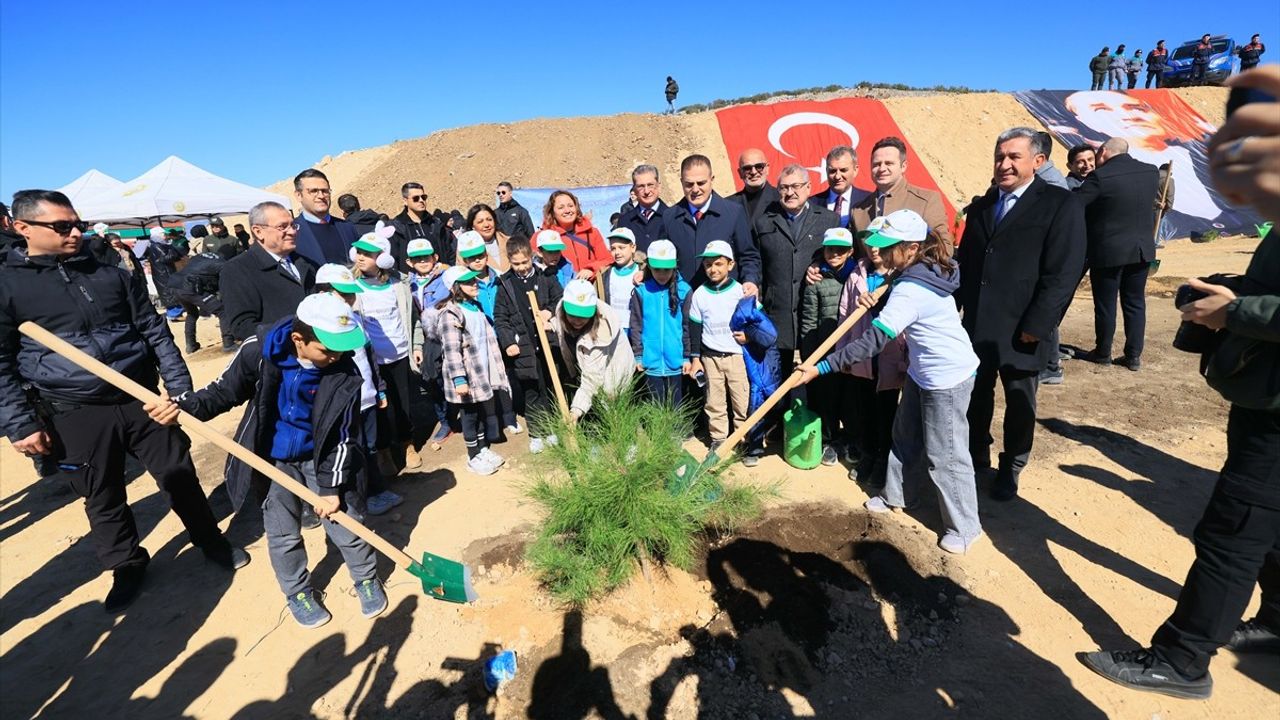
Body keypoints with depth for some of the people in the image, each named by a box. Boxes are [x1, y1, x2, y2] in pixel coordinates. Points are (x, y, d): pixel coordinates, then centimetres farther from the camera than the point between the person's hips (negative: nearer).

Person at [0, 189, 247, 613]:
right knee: (102, 498, 12)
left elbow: (155, 332, 7)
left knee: (180, 476, 11)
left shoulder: (109, 274, 6)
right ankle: (127, 565, 33)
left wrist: (180, 387, 1)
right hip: (74, 416, -2)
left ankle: (212, 542, 29)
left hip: (142, 399, 2)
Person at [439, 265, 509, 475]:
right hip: (467, 377, -8)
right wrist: (459, 379, -28)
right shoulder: (451, 314, -17)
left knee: (483, 413, 18)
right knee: (469, 416, 7)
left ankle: (483, 449, 35)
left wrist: (494, 369, 23)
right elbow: (452, 350, -23)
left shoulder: (476, 307, 10)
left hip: (483, 373, 8)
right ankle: (473, 457, 22)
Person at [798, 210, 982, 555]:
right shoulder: (926, 271, 0)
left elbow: (874, 340, -34)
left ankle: (964, 526, 22)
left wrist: (820, 368, -35)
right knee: (905, 436, 20)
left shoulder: (911, 290, -29)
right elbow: (896, 318, 15)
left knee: (945, 455, 3)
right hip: (923, 372, 10)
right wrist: (878, 306, -5)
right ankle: (894, 494, 39)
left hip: (948, 378, -10)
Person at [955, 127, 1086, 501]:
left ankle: (1010, 469, 30)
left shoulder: (1061, 205, -7)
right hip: (976, 327, 5)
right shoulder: (982, 205, 11)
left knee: (1019, 403, 12)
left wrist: (1036, 327, -17)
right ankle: (977, 459, 33)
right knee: (975, 397, 14)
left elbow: (1064, 274, -13)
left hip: (1020, 331, -4)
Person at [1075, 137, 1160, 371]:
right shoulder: (1152, 172, 4)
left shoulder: (1100, 176, -16)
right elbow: (1153, 204, 15)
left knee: (1105, 304, 7)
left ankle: (1103, 353, 19)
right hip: (1142, 249, 6)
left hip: (1108, 251, -6)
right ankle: (1134, 356, 18)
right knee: (1135, 303, 13)